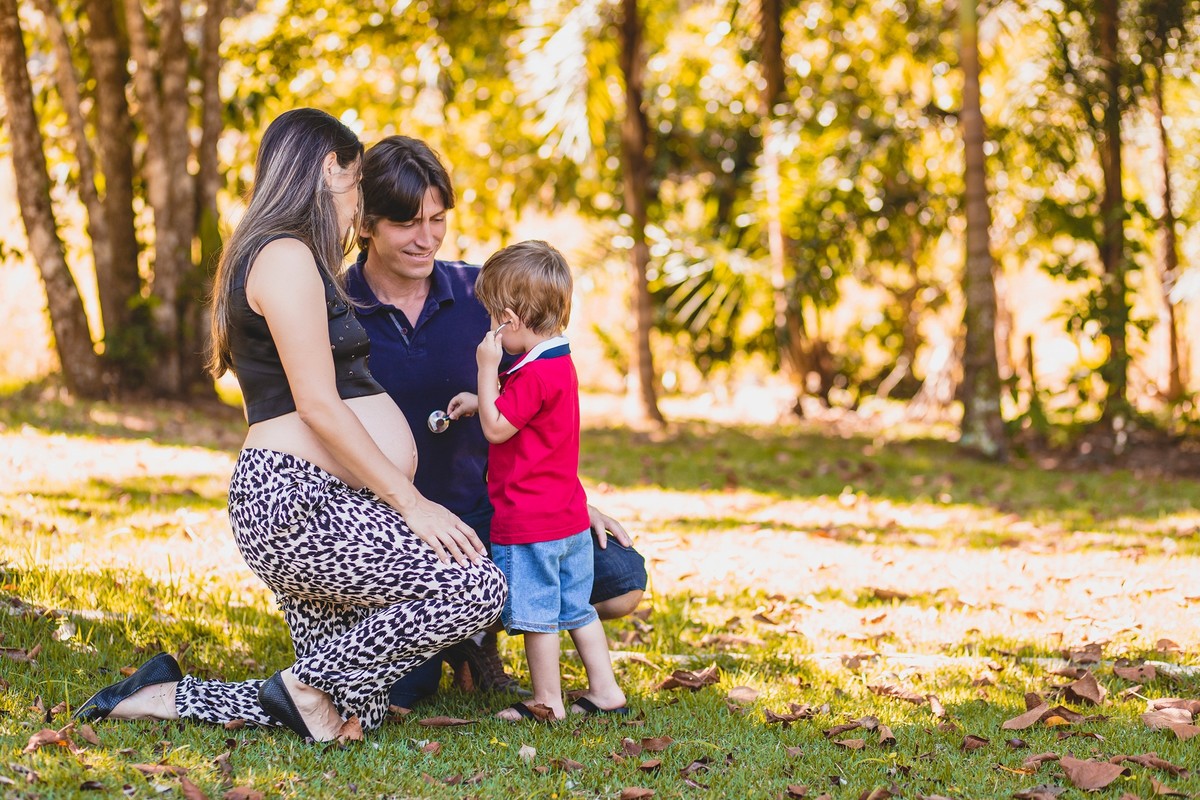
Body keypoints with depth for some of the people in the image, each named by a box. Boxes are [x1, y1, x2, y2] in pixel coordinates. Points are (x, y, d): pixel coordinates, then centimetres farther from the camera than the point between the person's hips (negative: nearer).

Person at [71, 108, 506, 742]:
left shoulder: (286, 258, 24)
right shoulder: (286, 256, -9)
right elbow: (318, 405, -16)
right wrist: (412, 504, -16)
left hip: (308, 507, 11)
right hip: (297, 501, -11)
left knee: (354, 708, 7)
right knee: (476, 587, -20)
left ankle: (168, 696, 12)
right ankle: (310, 684, -10)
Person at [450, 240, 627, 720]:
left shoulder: (533, 375, -21)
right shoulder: (561, 364, 10)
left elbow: (496, 429, -18)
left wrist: (487, 371, -15)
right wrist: (480, 402, 18)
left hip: (528, 522, -10)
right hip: (570, 518, 10)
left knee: (536, 614, 1)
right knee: (576, 607, 16)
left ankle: (548, 703, 8)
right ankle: (605, 691, 20)